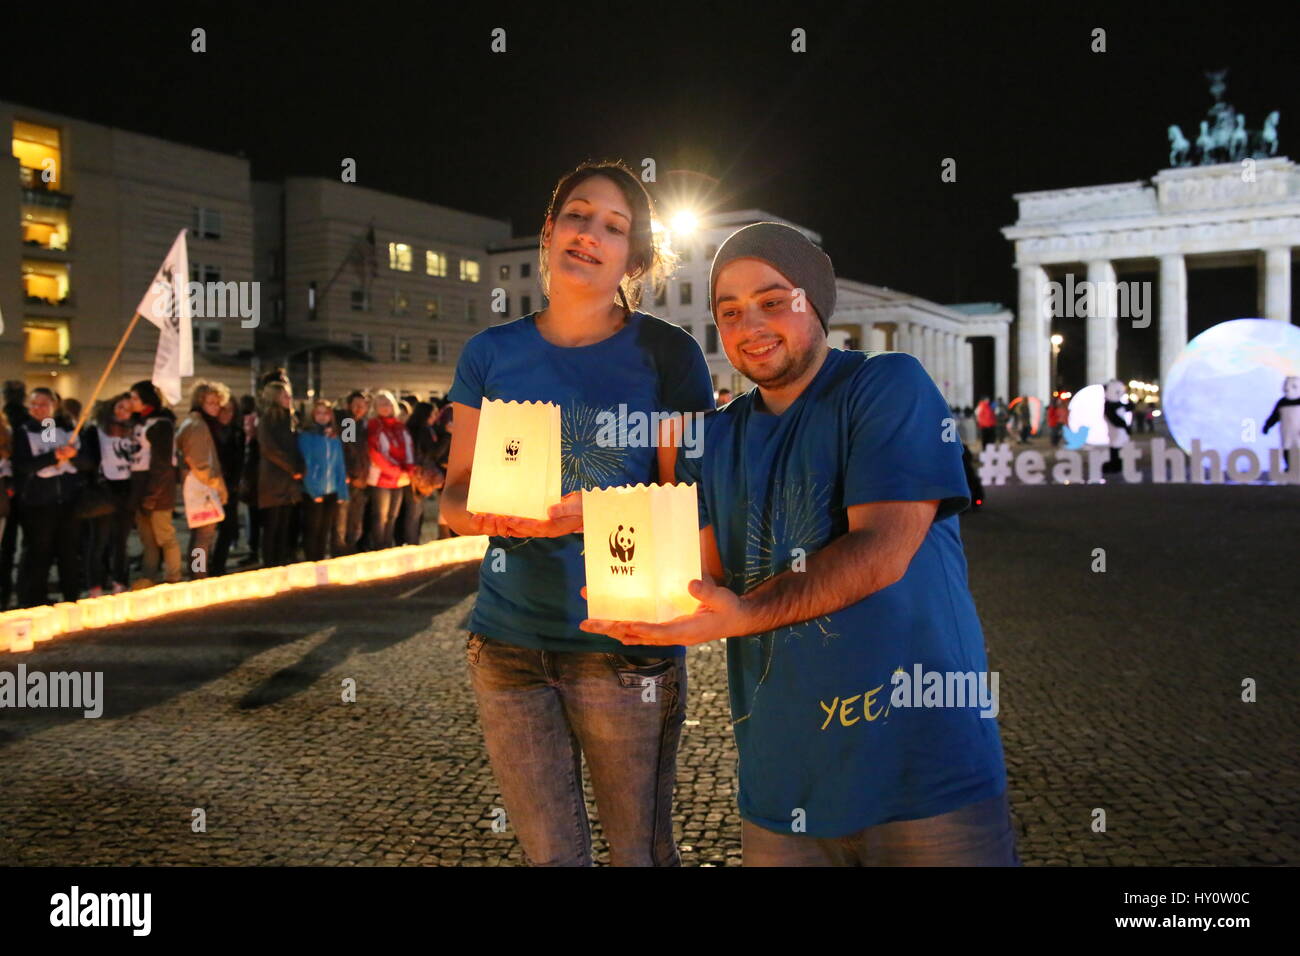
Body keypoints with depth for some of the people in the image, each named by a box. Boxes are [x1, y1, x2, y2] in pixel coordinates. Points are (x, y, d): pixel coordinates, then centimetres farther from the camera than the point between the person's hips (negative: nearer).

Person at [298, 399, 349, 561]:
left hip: (331, 491, 5)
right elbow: (306, 464, -10)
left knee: (325, 531, 12)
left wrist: (342, 491, 3)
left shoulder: (335, 438, 10)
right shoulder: (306, 436, -5)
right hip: (313, 492, -5)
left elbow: (339, 465, 10)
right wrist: (313, 490, -18)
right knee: (312, 530, 1)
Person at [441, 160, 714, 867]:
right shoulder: (491, 353, 5)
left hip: (623, 643, -2)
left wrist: (596, 514, -23)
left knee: (641, 850, 11)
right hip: (509, 640, 3)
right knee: (550, 852, 16)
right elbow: (454, 495, 8)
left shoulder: (667, 353, -4)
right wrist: (487, 513, -15)